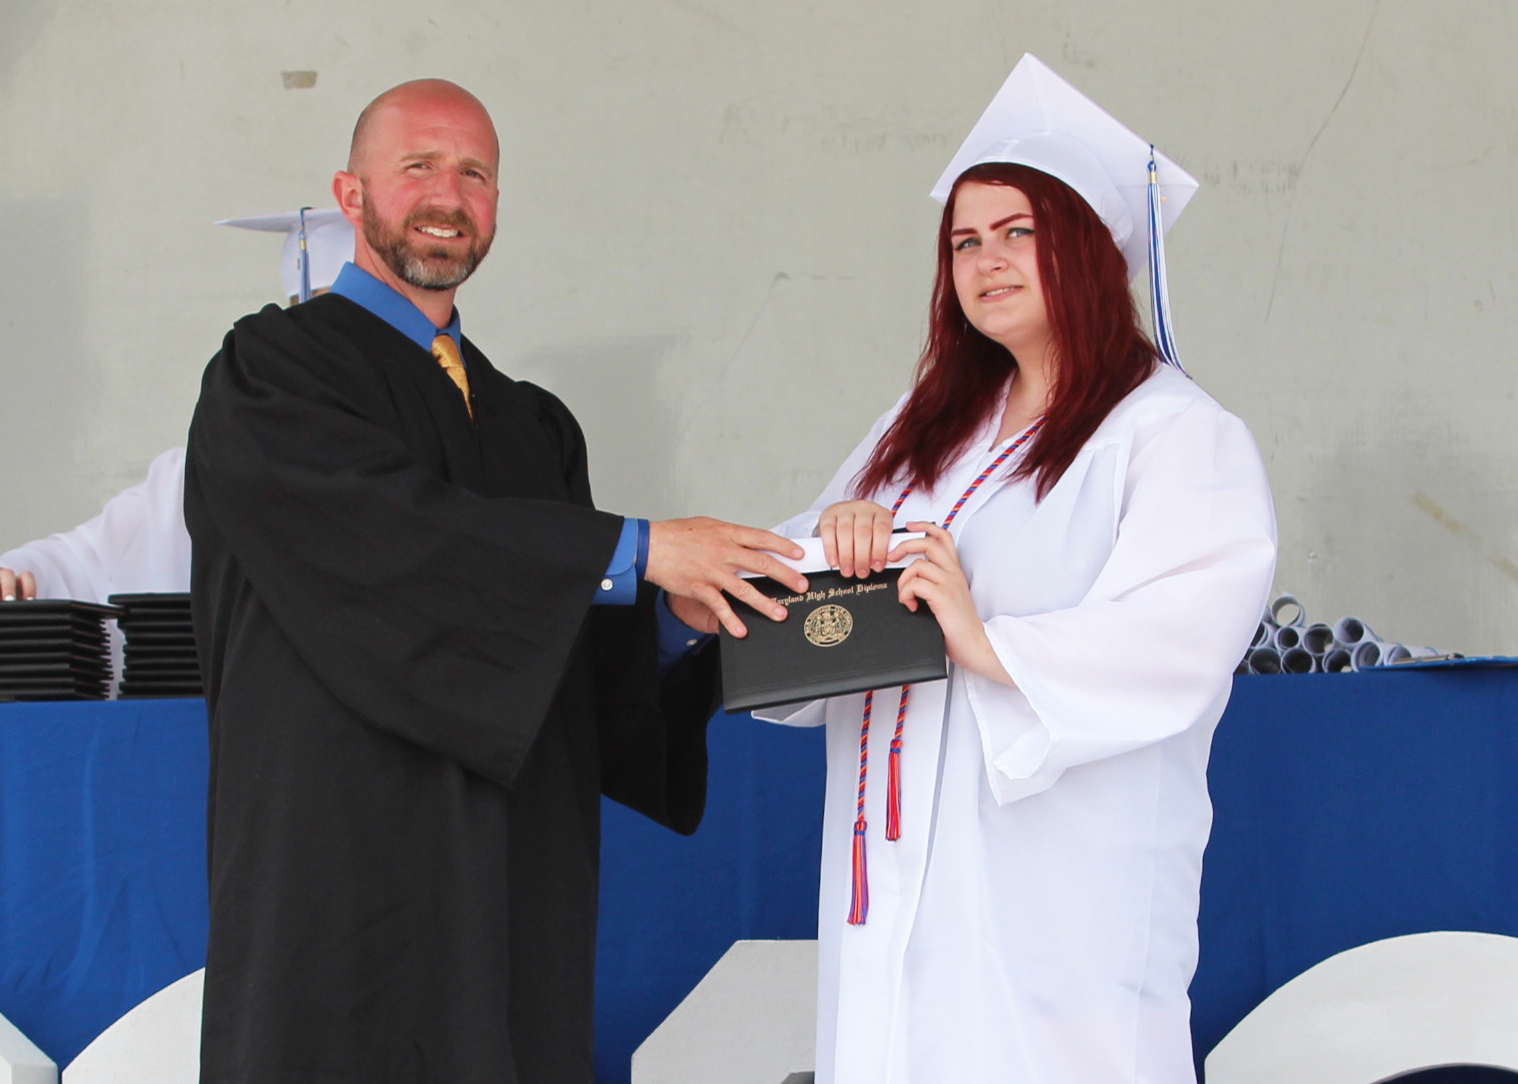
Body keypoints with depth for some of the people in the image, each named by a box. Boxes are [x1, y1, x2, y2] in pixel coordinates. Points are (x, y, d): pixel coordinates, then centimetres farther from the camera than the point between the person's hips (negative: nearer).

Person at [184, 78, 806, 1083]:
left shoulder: (535, 424, 19)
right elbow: (388, 528, -18)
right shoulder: (271, 370, 0)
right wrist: (635, 548, -19)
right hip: (342, 865, -5)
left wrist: (676, 615, -8)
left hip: (517, 879, 6)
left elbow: (596, 662, 13)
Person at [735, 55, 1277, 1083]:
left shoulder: (1178, 437, -4)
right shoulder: (925, 428, 18)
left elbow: (1172, 648, -17)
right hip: (899, 882, 6)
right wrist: (840, 532, -9)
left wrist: (993, 649, -27)